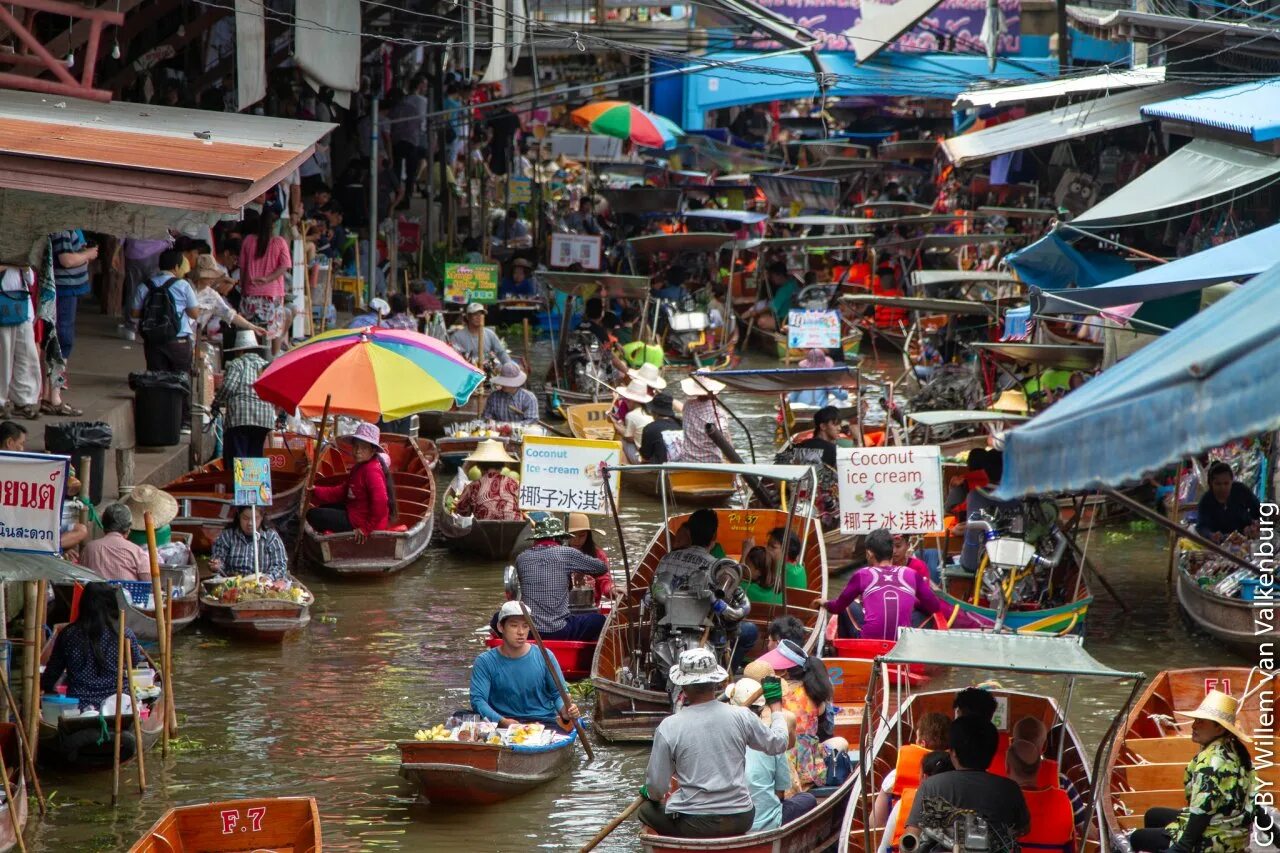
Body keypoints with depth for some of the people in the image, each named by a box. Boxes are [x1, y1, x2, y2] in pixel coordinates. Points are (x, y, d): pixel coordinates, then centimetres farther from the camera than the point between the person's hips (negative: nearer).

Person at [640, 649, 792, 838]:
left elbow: (656, 789, -5)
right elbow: (779, 743, 11)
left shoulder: (668, 728, -10)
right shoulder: (742, 717, -6)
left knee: (645, 809, 23)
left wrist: (650, 794, 20)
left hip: (691, 826, -3)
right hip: (740, 822, 3)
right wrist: (775, 704, 26)